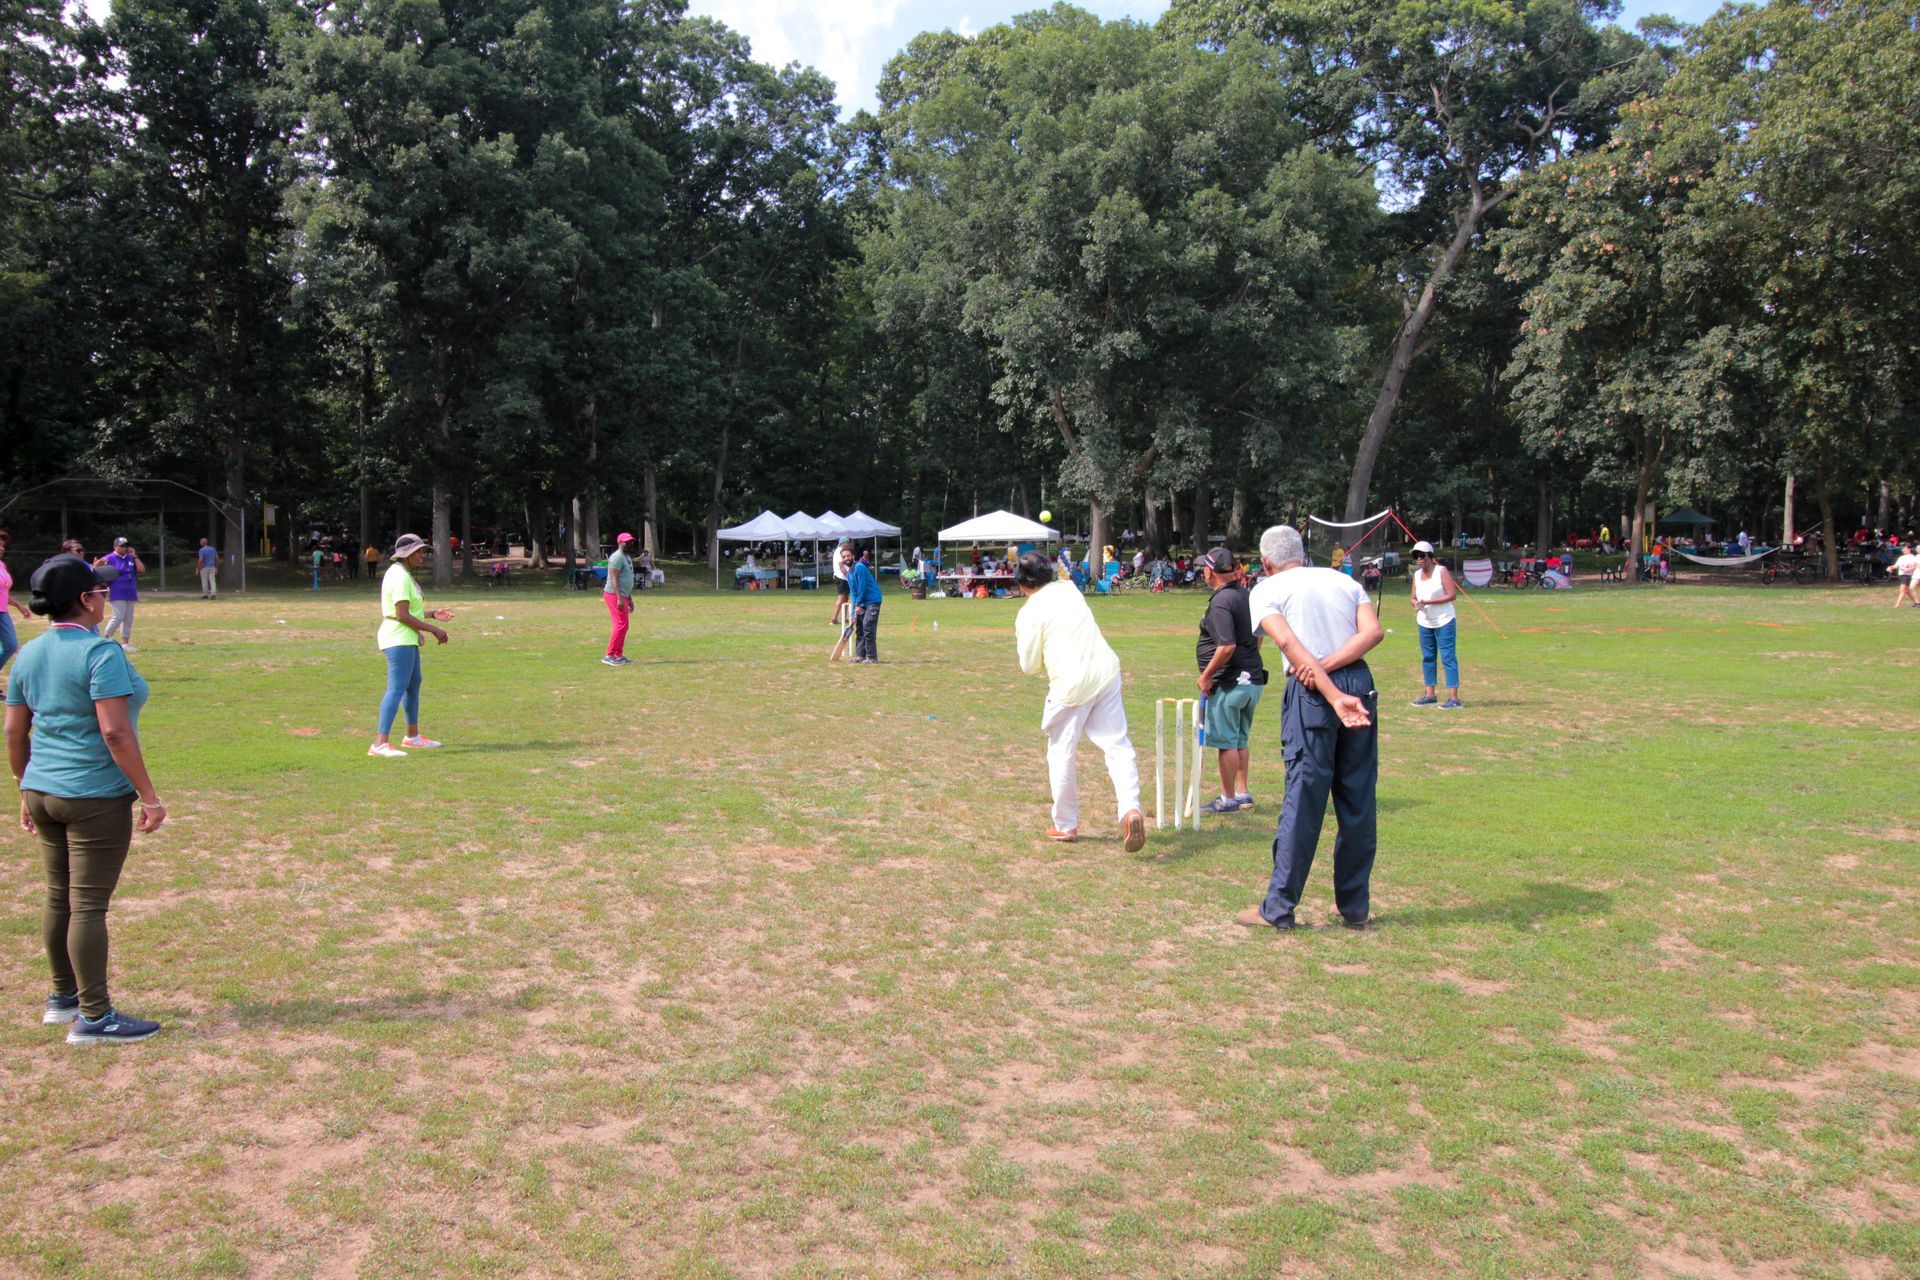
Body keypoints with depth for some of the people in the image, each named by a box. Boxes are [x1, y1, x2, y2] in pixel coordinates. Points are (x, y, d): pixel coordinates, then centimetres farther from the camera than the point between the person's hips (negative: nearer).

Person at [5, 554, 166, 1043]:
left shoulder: (29, 654, 9)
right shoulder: (100, 652, -16)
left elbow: (15, 734, 13)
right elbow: (114, 732, -22)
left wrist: (28, 792, 23)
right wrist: (149, 796, -18)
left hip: (43, 794, 8)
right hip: (97, 799, -8)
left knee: (59, 898, 18)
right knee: (89, 905, -3)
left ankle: (64, 997, 31)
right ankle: (93, 1017, 4)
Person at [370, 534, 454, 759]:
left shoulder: (403, 574, 15)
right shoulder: (400, 577, -17)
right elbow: (403, 615, -22)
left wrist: (432, 614, 14)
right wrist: (433, 630, -18)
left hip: (407, 639, 11)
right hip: (400, 640, -11)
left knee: (413, 684, 21)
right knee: (397, 689, -16)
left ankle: (413, 736, 34)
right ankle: (380, 743, -21)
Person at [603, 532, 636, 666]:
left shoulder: (627, 557, 19)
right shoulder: (617, 557, -13)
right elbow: (614, 579, -20)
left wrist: (630, 599, 23)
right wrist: (619, 598, -26)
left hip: (623, 596, 10)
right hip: (614, 595, -10)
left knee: (624, 625, 10)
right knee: (620, 625, -13)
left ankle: (618, 655, 15)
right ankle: (609, 656, -12)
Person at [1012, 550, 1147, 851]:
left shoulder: (1029, 613, -6)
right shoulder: (1069, 590, 11)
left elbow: (1030, 666, -3)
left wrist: (1022, 643, 16)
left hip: (1070, 687, -5)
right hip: (1106, 674, 5)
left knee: (1061, 754, 10)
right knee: (1117, 745, 3)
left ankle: (1065, 826, 20)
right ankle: (1130, 809, -17)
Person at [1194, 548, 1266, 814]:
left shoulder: (1221, 602, -18)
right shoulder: (1247, 595, 9)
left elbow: (1227, 646, -25)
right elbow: (1257, 636, 17)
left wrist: (1206, 676, -16)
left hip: (1229, 683, -9)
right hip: (1254, 679, 9)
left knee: (1226, 741, 0)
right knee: (1241, 739, 19)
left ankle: (1228, 799, 7)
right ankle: (1243, 793, 26)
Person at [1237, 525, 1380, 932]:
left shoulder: (1266, 589, 8)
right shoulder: (1344, 580, 20)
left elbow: (1290, 643, -9)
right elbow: (1372, 631, 1)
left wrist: (1333, 697, -17)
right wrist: (1328, 665, -8)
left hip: (1311, 693, -4)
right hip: (1360, 685, 4)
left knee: (1303, 799, -2)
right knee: (1359, 800, 10)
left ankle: (1278, 909, 4)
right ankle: (1355, 908, 18)